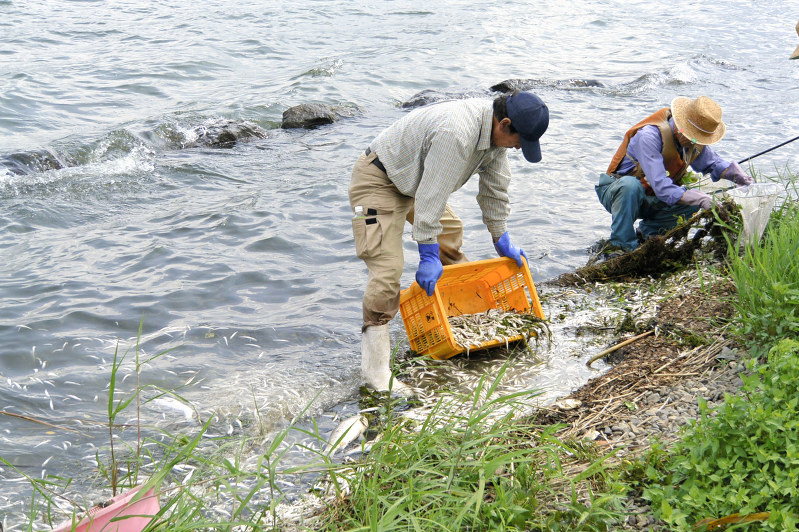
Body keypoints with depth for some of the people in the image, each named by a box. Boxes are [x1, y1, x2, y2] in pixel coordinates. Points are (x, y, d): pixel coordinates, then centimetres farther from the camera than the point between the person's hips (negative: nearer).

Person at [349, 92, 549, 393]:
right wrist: (427, 256, -29)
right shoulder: (456, 133, -35)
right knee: (388, 268, -18)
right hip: (378, 181, -10)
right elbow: (431, 196, -33)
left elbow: (494, 188, 9)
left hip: (413, 180, 10)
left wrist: (501, 241, 16)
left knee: (450, 233, 19)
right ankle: (375, 370, -18)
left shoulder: (495, 131, -4)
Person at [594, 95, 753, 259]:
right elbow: (661, 186, -36)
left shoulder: (696, 139, -4)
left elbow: (712, 163, 15)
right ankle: (619, 245, -30)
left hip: (650, 201, 7)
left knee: (696, 200, -14)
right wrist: (701, 199, -43)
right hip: (616, 193, -7)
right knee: (630, 184, -41)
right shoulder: (649, 135, -29)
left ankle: (648, 232, 0)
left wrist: (735, 173, -8)